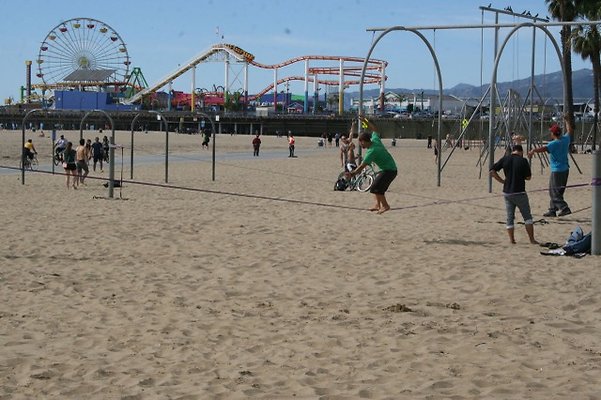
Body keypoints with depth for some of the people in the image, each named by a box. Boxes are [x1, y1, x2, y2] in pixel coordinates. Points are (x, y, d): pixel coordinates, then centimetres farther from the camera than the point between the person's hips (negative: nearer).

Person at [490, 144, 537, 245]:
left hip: (507, 192, 3)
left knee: (510, 217, 11)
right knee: (527, 216, 6)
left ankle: (511, 240, 9)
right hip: (520, 193, -3)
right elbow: (528, 177, -2)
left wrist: (502, 181, 5)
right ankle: (532, 239, 2)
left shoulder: (505, 159, 1)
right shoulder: (523, 161, -8)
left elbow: (492, 171, 0)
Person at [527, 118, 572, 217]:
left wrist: (533, 150, -51)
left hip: (557, 171, -8)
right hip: (565, 169, 8)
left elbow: (544, 148, -36)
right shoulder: (565, 139, 4)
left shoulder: (554, 144, -18)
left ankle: (564, 208, -14)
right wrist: (566, 120, 40)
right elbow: (570, 130, 24)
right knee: (556, 191, 16)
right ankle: (552, 210, 21)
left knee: (555, 192, -4)